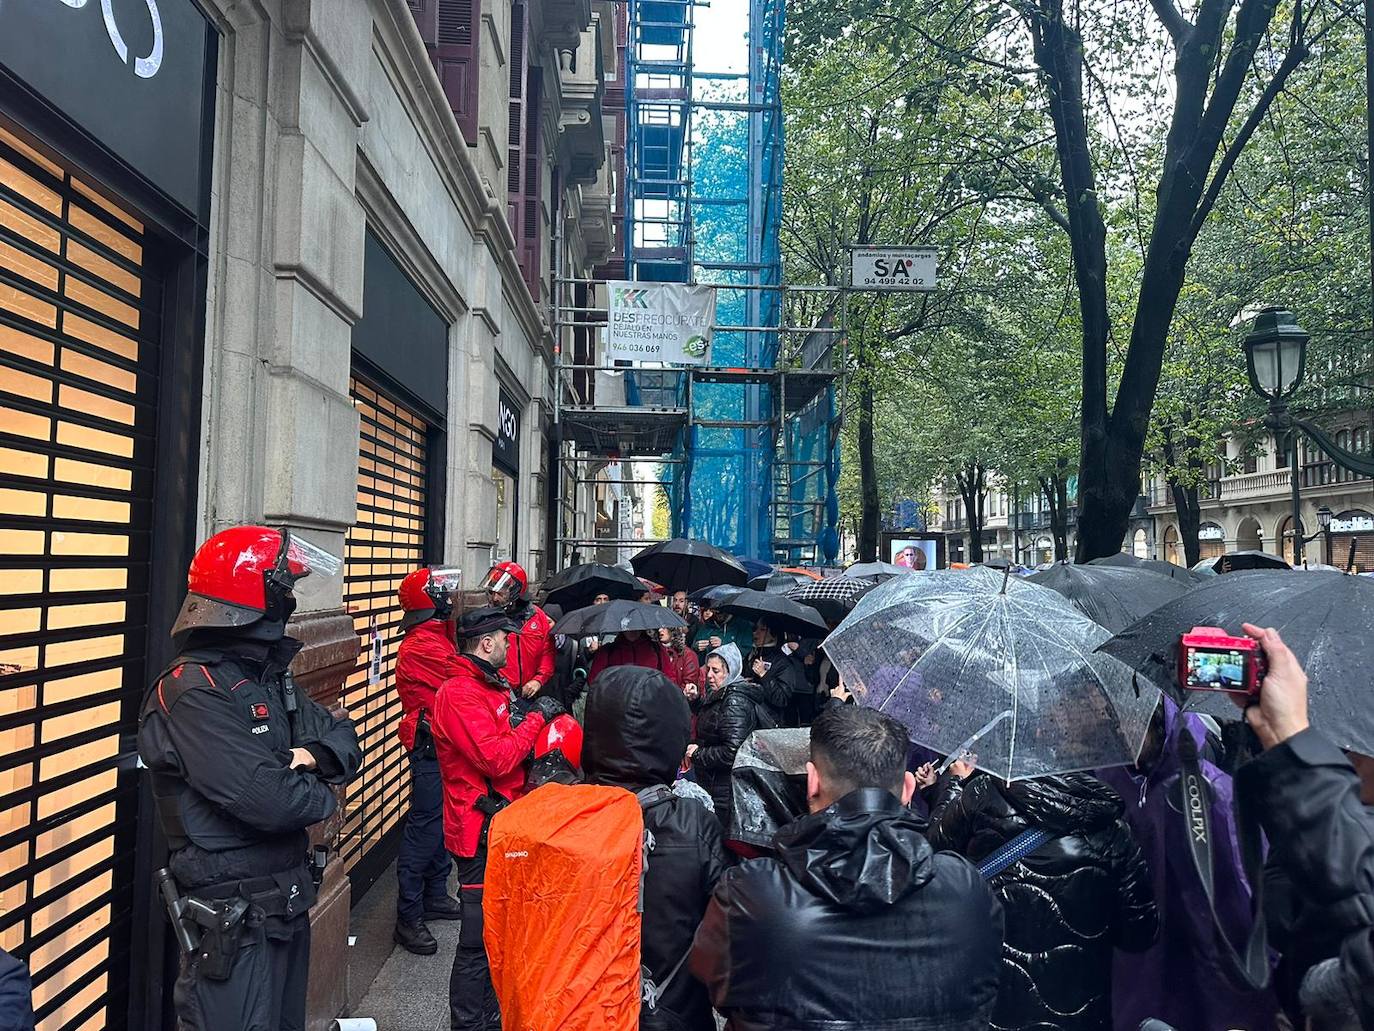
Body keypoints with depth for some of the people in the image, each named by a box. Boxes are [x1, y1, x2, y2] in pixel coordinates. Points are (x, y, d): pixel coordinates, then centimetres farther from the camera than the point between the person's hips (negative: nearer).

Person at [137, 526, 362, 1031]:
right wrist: (323, 793, -10)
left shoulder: (271, 676, 8)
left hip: (289, 897, 9)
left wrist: (316, 754, -14)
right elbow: (267, 799, -30)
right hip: (234, 915, -9)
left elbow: (345, 740, 8)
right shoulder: (192, 692, -22)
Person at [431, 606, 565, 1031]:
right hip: (482, 830, -11)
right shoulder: (460, 693, -19)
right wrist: (536, 717, -16)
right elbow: (497, 759, -25)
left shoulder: (486, 686, 14)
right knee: (480, 936, -1)